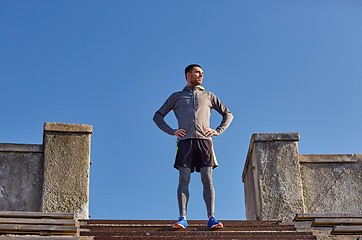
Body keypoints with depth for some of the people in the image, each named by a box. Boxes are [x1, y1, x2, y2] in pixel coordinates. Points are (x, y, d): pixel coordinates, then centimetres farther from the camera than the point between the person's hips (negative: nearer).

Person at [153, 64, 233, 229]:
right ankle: (182, 218, -16)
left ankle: (211, 218, -16)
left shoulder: (208, 96, 23)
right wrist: (172, 131, 4)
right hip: (185, 141, -1)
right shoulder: (176, 97, 20)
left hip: (204, 141, 1)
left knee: (207, 180, -10)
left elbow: (228, 114, 25)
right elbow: (158, 116, 20)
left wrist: (217, 131, 8)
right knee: (184, 179, -12)